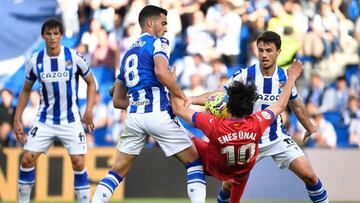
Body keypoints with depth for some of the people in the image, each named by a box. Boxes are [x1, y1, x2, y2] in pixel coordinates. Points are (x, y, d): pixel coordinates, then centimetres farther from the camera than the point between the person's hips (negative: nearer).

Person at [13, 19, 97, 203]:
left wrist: (89, 109, -8)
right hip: (44, 120, 2)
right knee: (27, 159, -7)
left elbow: (91, 82, 5)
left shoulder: (74, 57, -10)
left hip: (71, 120, -2)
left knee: (78, 163, -10)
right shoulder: (35, 61, -4)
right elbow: (26, 90, 10)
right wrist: (17, 119, 5)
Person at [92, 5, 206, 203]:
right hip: (157, 114, -6)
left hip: (133, 117, 6)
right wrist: (183, 97, -10)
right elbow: (161, 72, -20)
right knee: (195, 162, 5)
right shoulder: (158, 42, 2)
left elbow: (117, 101, 24)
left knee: (117, 171, 13)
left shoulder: (128, 53, 24)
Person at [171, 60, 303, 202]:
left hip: (214, 168, -2)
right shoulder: (256, 124, -32)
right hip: (240, 175, 2)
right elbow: (281, 105, -14)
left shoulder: (214, 125, -37)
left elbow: (178, 109, -27)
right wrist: (291, 78, -2)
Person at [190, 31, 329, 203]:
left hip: (278, 138, 1)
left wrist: (309, 128, 26)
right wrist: (191, 99, -26)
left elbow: (296, 106, 12)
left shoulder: (284, 78, -5)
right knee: (230, 183, -5)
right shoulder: (245, 75, -13)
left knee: (309, 175, -10)